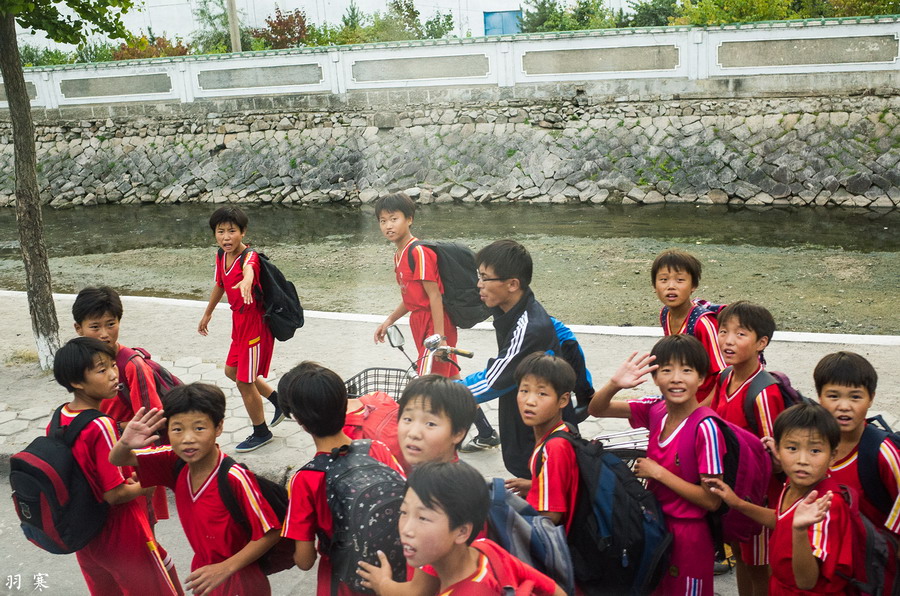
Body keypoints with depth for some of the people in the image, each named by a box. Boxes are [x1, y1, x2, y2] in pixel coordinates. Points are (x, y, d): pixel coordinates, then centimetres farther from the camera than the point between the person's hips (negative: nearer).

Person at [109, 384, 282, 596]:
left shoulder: (234, 479, -28)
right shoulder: (176, 463, -11)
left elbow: (270, 533, -21)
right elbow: (118, 460, -3)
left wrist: (225, 569, -26)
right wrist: (125, 443, -25)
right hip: (203, 571, 6)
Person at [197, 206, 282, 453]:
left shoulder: (249, 256, -25)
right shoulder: (221, 256, 0)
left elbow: (249, 269, -51)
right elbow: (219, 284, 18)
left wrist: (246, 281, -74)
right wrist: (207, 314, 28)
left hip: (255, 325, -9)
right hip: (240, 323, 9)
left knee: (244, 381, 0)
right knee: (232, 371, 22)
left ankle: (261, 433, 22)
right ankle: (278, 399, 38)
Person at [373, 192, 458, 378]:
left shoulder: (419, 252, -17)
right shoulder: (399, 255, 11)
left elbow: (434, 295, -20)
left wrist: (439, 336, -23)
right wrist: (389, 321, 14)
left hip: (434, 323, -9)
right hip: (420, 322, 9)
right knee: (450, 378, 16)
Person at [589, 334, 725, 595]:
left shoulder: (705, 428, -23)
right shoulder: (656, 409, -5)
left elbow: (712, 500, -20)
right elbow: (596, 409, -4)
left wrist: (657, 472, -21)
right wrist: (614, 384, -24)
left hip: (688, 535, -6)